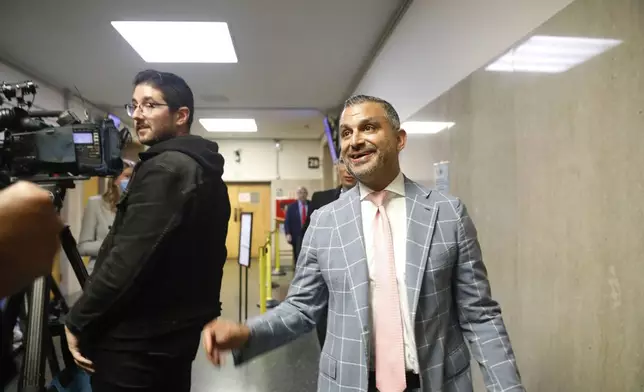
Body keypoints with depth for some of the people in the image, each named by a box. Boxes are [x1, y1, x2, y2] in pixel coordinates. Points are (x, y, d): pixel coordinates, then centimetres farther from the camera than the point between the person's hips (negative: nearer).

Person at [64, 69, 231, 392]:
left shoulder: (164, 169, -20)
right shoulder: (207, 171, 8)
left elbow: (126, 260, -26)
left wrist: (77, 323, -12)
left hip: (136, 341, -9)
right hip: (178, 331, 9)